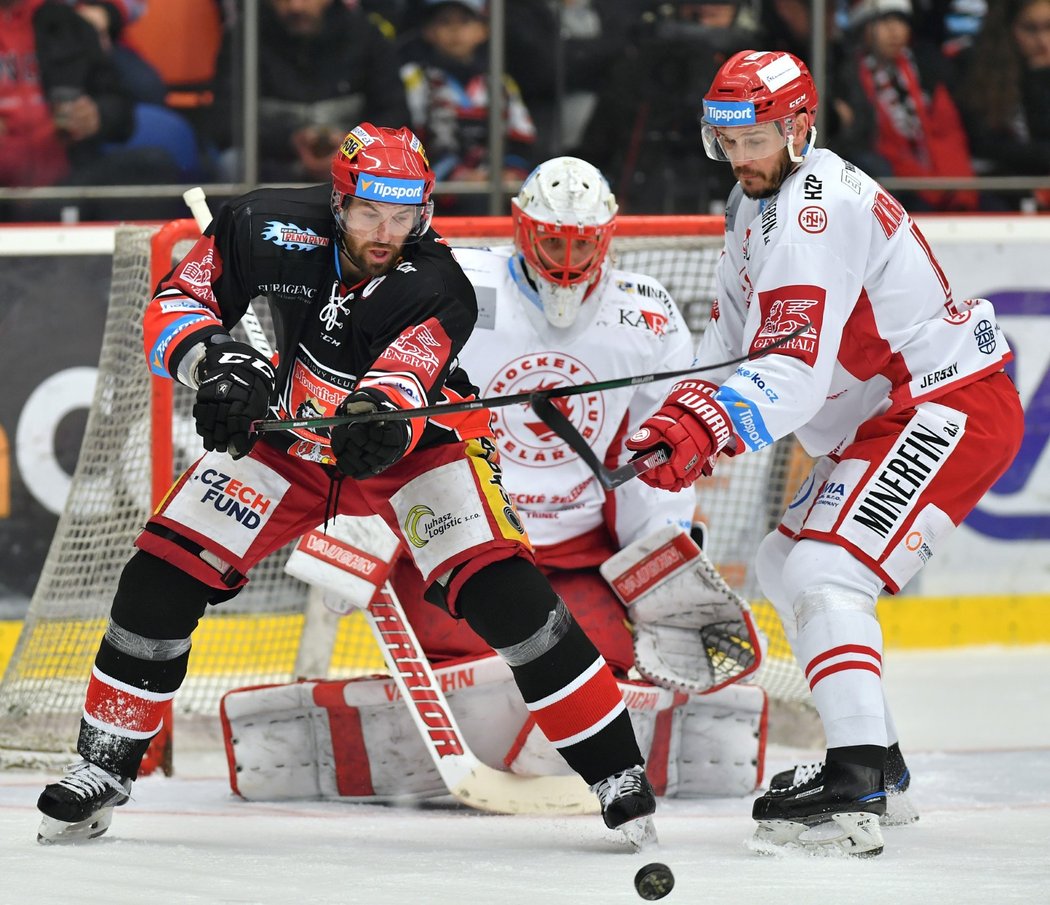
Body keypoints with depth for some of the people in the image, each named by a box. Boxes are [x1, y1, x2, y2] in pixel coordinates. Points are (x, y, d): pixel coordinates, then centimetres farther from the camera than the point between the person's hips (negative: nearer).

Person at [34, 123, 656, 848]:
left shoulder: (437, 290, -29)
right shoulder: (268, 229, -21)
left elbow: (400, 383, -43)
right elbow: (176, 303, -15)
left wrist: (380, 417, -66)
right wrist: (215, 359, -36)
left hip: (415, 442, -3)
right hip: (286, 434, 3)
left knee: (504, 590, -22)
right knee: (164, 571, -10)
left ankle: (618, 772, -12)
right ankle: (104, 768, 8)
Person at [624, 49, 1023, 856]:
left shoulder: (818, 212, -23)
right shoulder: (760, 198, 11)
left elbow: (795, 372, -32)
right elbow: (740, 332, 20)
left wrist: (706, 427, -43)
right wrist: (677, 416, 6)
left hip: (949, 410, -12)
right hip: (883, 420, 12)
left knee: (825, 571, -25)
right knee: (785, 568, 20)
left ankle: (855, 791, -34)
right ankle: (877, 758, 28)